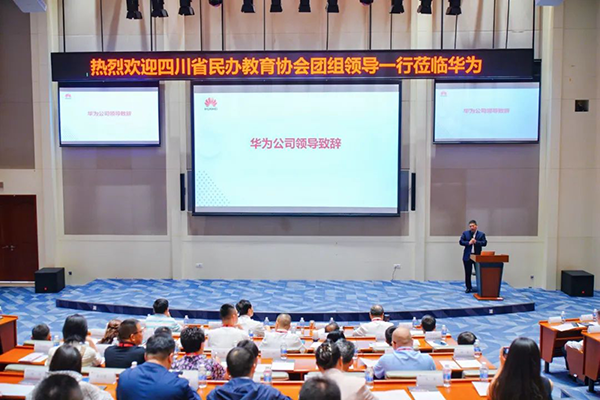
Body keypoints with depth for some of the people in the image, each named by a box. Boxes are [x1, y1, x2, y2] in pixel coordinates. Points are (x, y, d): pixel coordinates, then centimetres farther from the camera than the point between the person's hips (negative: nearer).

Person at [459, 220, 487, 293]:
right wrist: (468, 243, -16)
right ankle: (468, 287, 14)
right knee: (468, 273, 4)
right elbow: (461, 241, -1)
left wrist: (476, 242, -18)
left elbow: (484, 243, -6)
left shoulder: (481, 234, 5)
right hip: (467, 256, 1)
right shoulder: (465, 233, 6)